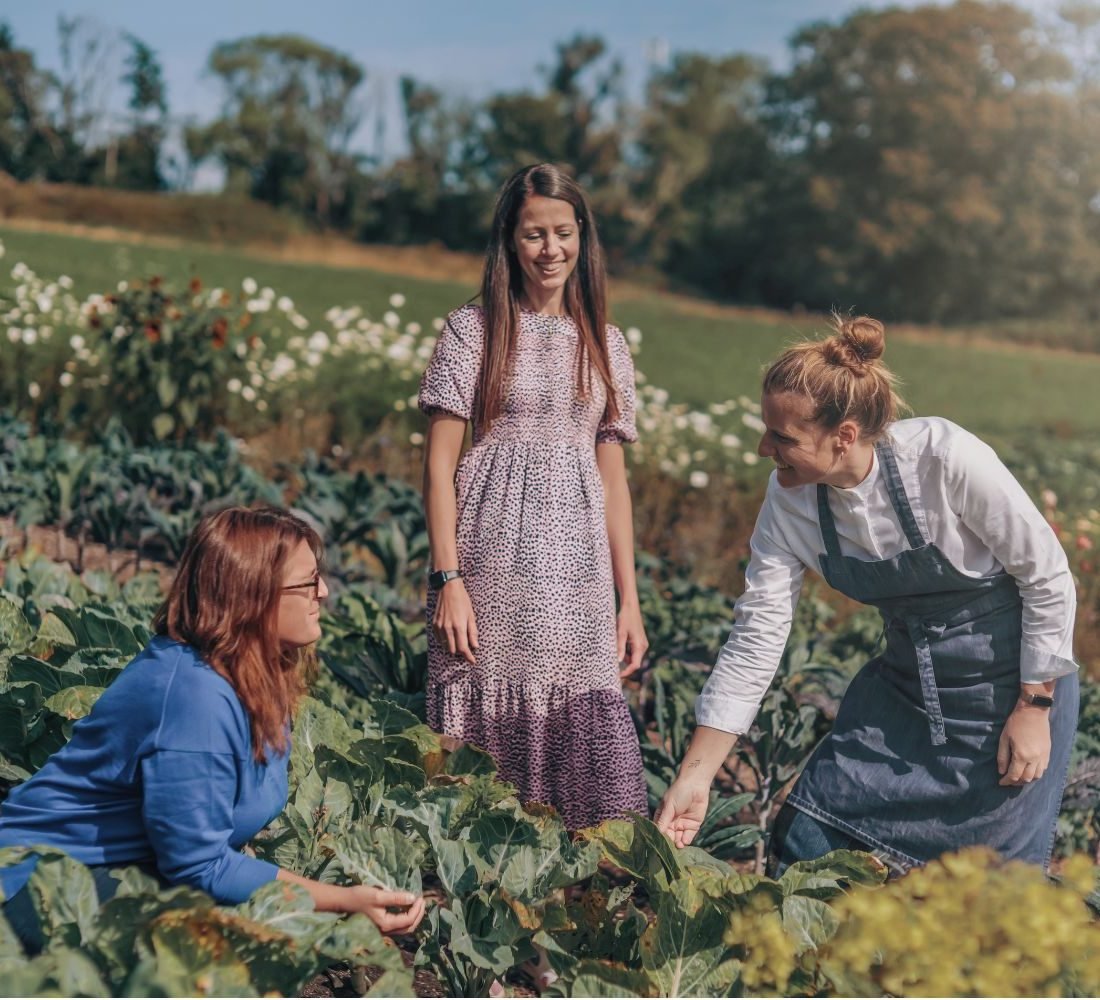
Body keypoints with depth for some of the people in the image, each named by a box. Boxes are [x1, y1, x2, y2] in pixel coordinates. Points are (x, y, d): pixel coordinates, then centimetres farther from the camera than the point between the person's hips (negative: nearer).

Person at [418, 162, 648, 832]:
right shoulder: (474, 330, 4)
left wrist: (630, 600, 10)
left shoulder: (606, 345, 15)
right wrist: (448, 580, -10)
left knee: (586, 723, -5)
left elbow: (613, 480, 15)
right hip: (493, 556, -2)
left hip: (578, 568, 3)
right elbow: (440, 463, 0)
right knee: (489, 720, -3)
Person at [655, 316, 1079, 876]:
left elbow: (1047, 576, -15)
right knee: (809, 845, 3)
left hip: (1017, 680, -4)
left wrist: (1034, 707, -13)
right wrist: (695, 777, -12)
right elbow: (756, 638, -11)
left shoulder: (943, 458, -27)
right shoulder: (789, 500, -13)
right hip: (906, 682, 4)